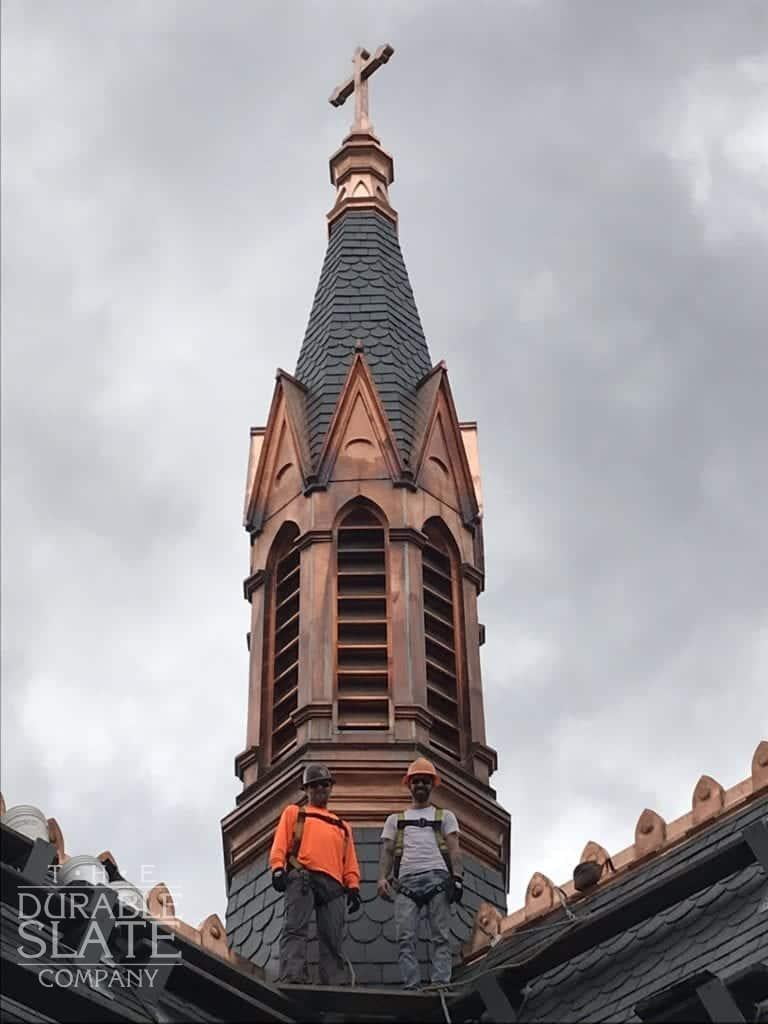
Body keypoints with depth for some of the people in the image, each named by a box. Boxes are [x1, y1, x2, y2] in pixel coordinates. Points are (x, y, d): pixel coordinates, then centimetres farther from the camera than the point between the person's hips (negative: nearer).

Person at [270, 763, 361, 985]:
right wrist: (278, 868, -8)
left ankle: (335, 985, -12)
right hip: (302, 876, -3)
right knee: (295, 929, -20)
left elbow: (350, 860, 24)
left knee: (332, 939, -6)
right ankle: (293, 979, -33)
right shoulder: (294, 813, 25)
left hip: (333, 884, 4)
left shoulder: (342, 826, 34)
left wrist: (353, 887, 8)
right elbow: (280, 842, 10)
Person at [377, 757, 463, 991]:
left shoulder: (445, 816, 22)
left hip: (437, 876, -1)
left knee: (440, 936, -10)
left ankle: (441, 984, -17)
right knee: (406, 937, -11)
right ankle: (411, 987, -16)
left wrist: (457, 877, -5)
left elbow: (454, 849, 11)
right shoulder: (395, 819, 26)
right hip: (406, 880, 1)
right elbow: (387, 851, 17)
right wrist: (382, 878, -1)